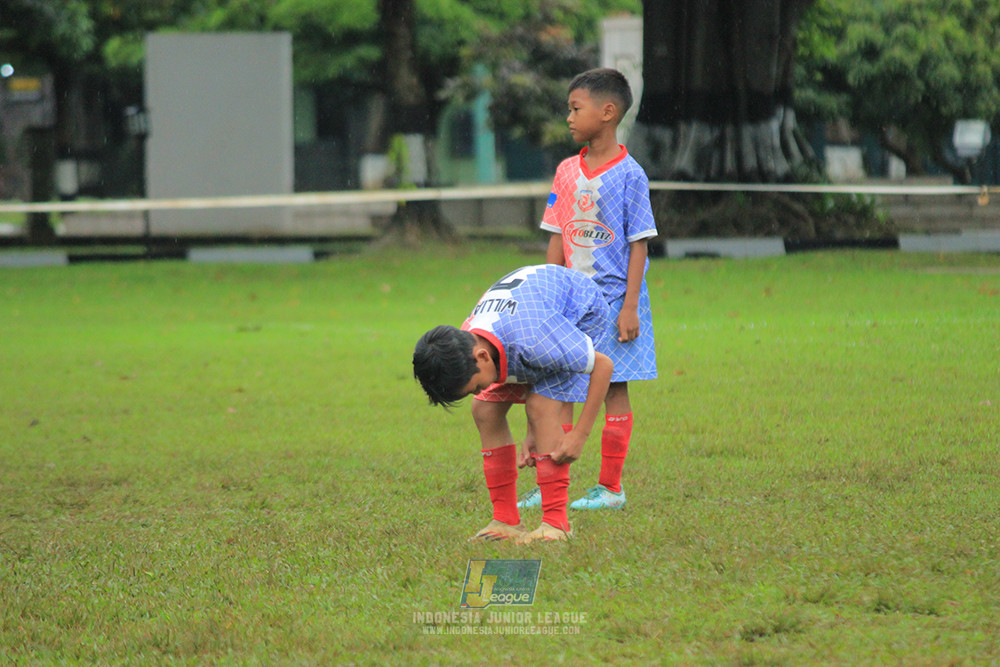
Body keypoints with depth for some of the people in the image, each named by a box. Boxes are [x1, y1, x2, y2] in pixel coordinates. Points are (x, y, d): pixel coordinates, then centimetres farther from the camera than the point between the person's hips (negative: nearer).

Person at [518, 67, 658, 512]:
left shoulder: (628, 175, -8)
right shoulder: (567, 172, 9)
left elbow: (638, 245, -8)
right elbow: (557, 241, 12)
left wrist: (629, 308, -13)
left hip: (614, 296, -6)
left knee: (613, 386, 0)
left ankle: (610, 487, 6)